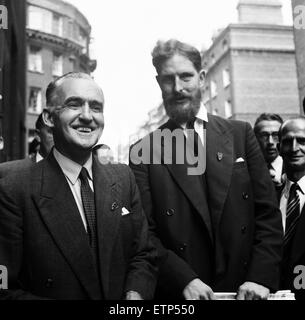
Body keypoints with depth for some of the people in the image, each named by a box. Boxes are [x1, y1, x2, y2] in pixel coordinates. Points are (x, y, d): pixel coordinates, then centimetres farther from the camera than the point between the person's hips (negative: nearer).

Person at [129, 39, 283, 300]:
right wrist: (184, 280, -19)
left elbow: (268, 213, -1)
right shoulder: (143, 152, -5)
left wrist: (261, 277, -11)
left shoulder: (240, 134, 0)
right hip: (179, 293, -1)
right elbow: (144, 232, -7)